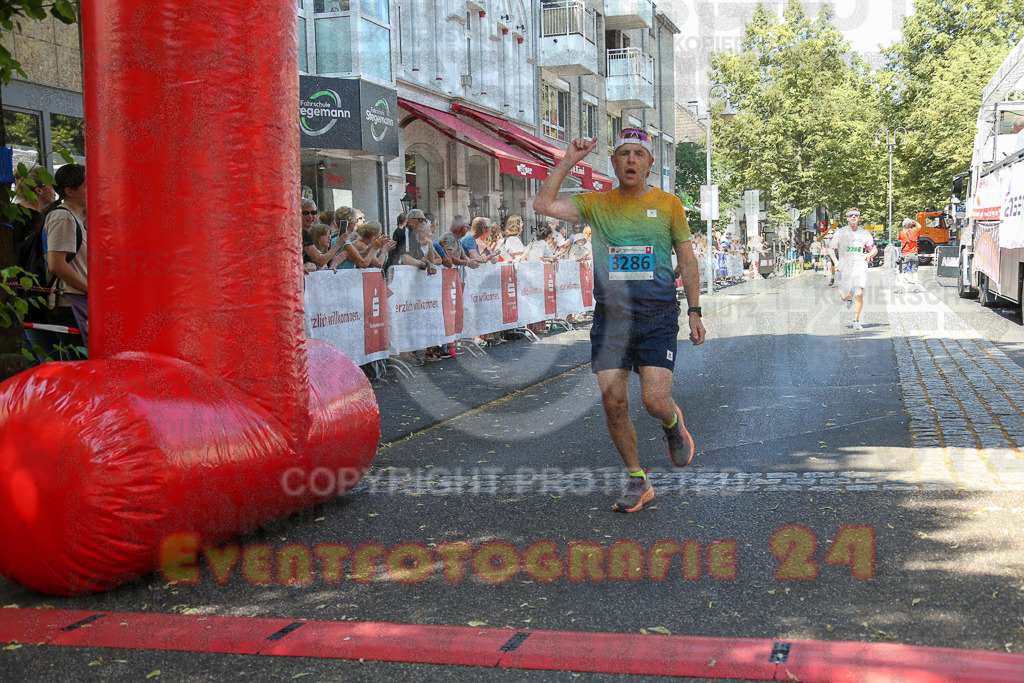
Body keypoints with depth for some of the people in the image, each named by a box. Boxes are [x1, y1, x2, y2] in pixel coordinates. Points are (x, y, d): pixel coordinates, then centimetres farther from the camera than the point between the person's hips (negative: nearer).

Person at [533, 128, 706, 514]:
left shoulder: (668, 204, 5)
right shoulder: (596, 204, 7)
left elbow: (687, 261, 9)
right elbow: (543, 205, -2)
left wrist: (694, 312, 5)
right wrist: (568, 162, -2)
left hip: (658, 315, -2)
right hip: (610, 317, 2)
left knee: (655, 401, -12)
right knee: (613, 403, -2)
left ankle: (672, 423, 26)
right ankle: (638, 482, 15)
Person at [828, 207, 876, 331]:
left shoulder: (865, 234, 7)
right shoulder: (840, 233, 4)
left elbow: (875, 249, 17)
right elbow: (831, 249, 9)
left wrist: (869, 254, -5)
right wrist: (836, 262, -7)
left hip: (860, 266, 0)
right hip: (844, 267, 0)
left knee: (859, 294, -11)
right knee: (844, 296, 1)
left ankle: (856, 321, 1)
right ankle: (849, 297, 41)